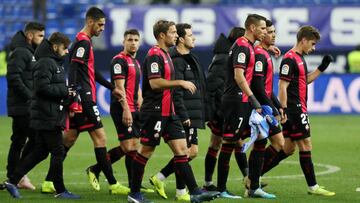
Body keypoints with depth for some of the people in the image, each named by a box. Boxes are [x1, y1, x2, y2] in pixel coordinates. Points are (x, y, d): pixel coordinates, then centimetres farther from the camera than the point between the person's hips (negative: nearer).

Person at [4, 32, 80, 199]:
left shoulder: (55, 63, 20)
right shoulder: (45, 63, -13)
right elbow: (43, 88, -21)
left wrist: (67, 93, 7)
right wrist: (65, 92, -17)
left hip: (52, 116, 10)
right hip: (47, 117, -10)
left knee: (40, 152, 11)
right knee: (58, 152, -5)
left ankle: (12, 181, 14)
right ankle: (60, 190, 2)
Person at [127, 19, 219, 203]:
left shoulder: (165, 55, 17)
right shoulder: (154, 55, -14)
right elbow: (154, 83, -23)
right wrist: (180, 83, -19)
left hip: (168, 112, 10)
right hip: (155, 111, -10)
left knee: (181, 149, 2)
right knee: (145, 151, -1)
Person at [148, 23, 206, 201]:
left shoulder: (189, 59, 17)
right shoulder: (177, 61, -14)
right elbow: (176, 92, -20)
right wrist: (184, 116, -23)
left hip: (192, 115, 10)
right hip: (185, 115, -10)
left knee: (190, 151, 12)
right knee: (189, 151, -5)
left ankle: (160, 178, 18)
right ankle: (180, 192, 3)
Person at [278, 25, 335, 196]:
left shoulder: (299, 58, 16)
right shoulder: (290, 59, -15)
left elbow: (305, 80, 28)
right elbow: (282, 87, -19)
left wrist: (322, 68, 17)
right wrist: (283, 111, -22)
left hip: (298, 109, 10)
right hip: (294, 110, -10)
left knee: (288, 149, 13)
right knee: (305, 145, -5)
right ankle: (312, 187, 0)